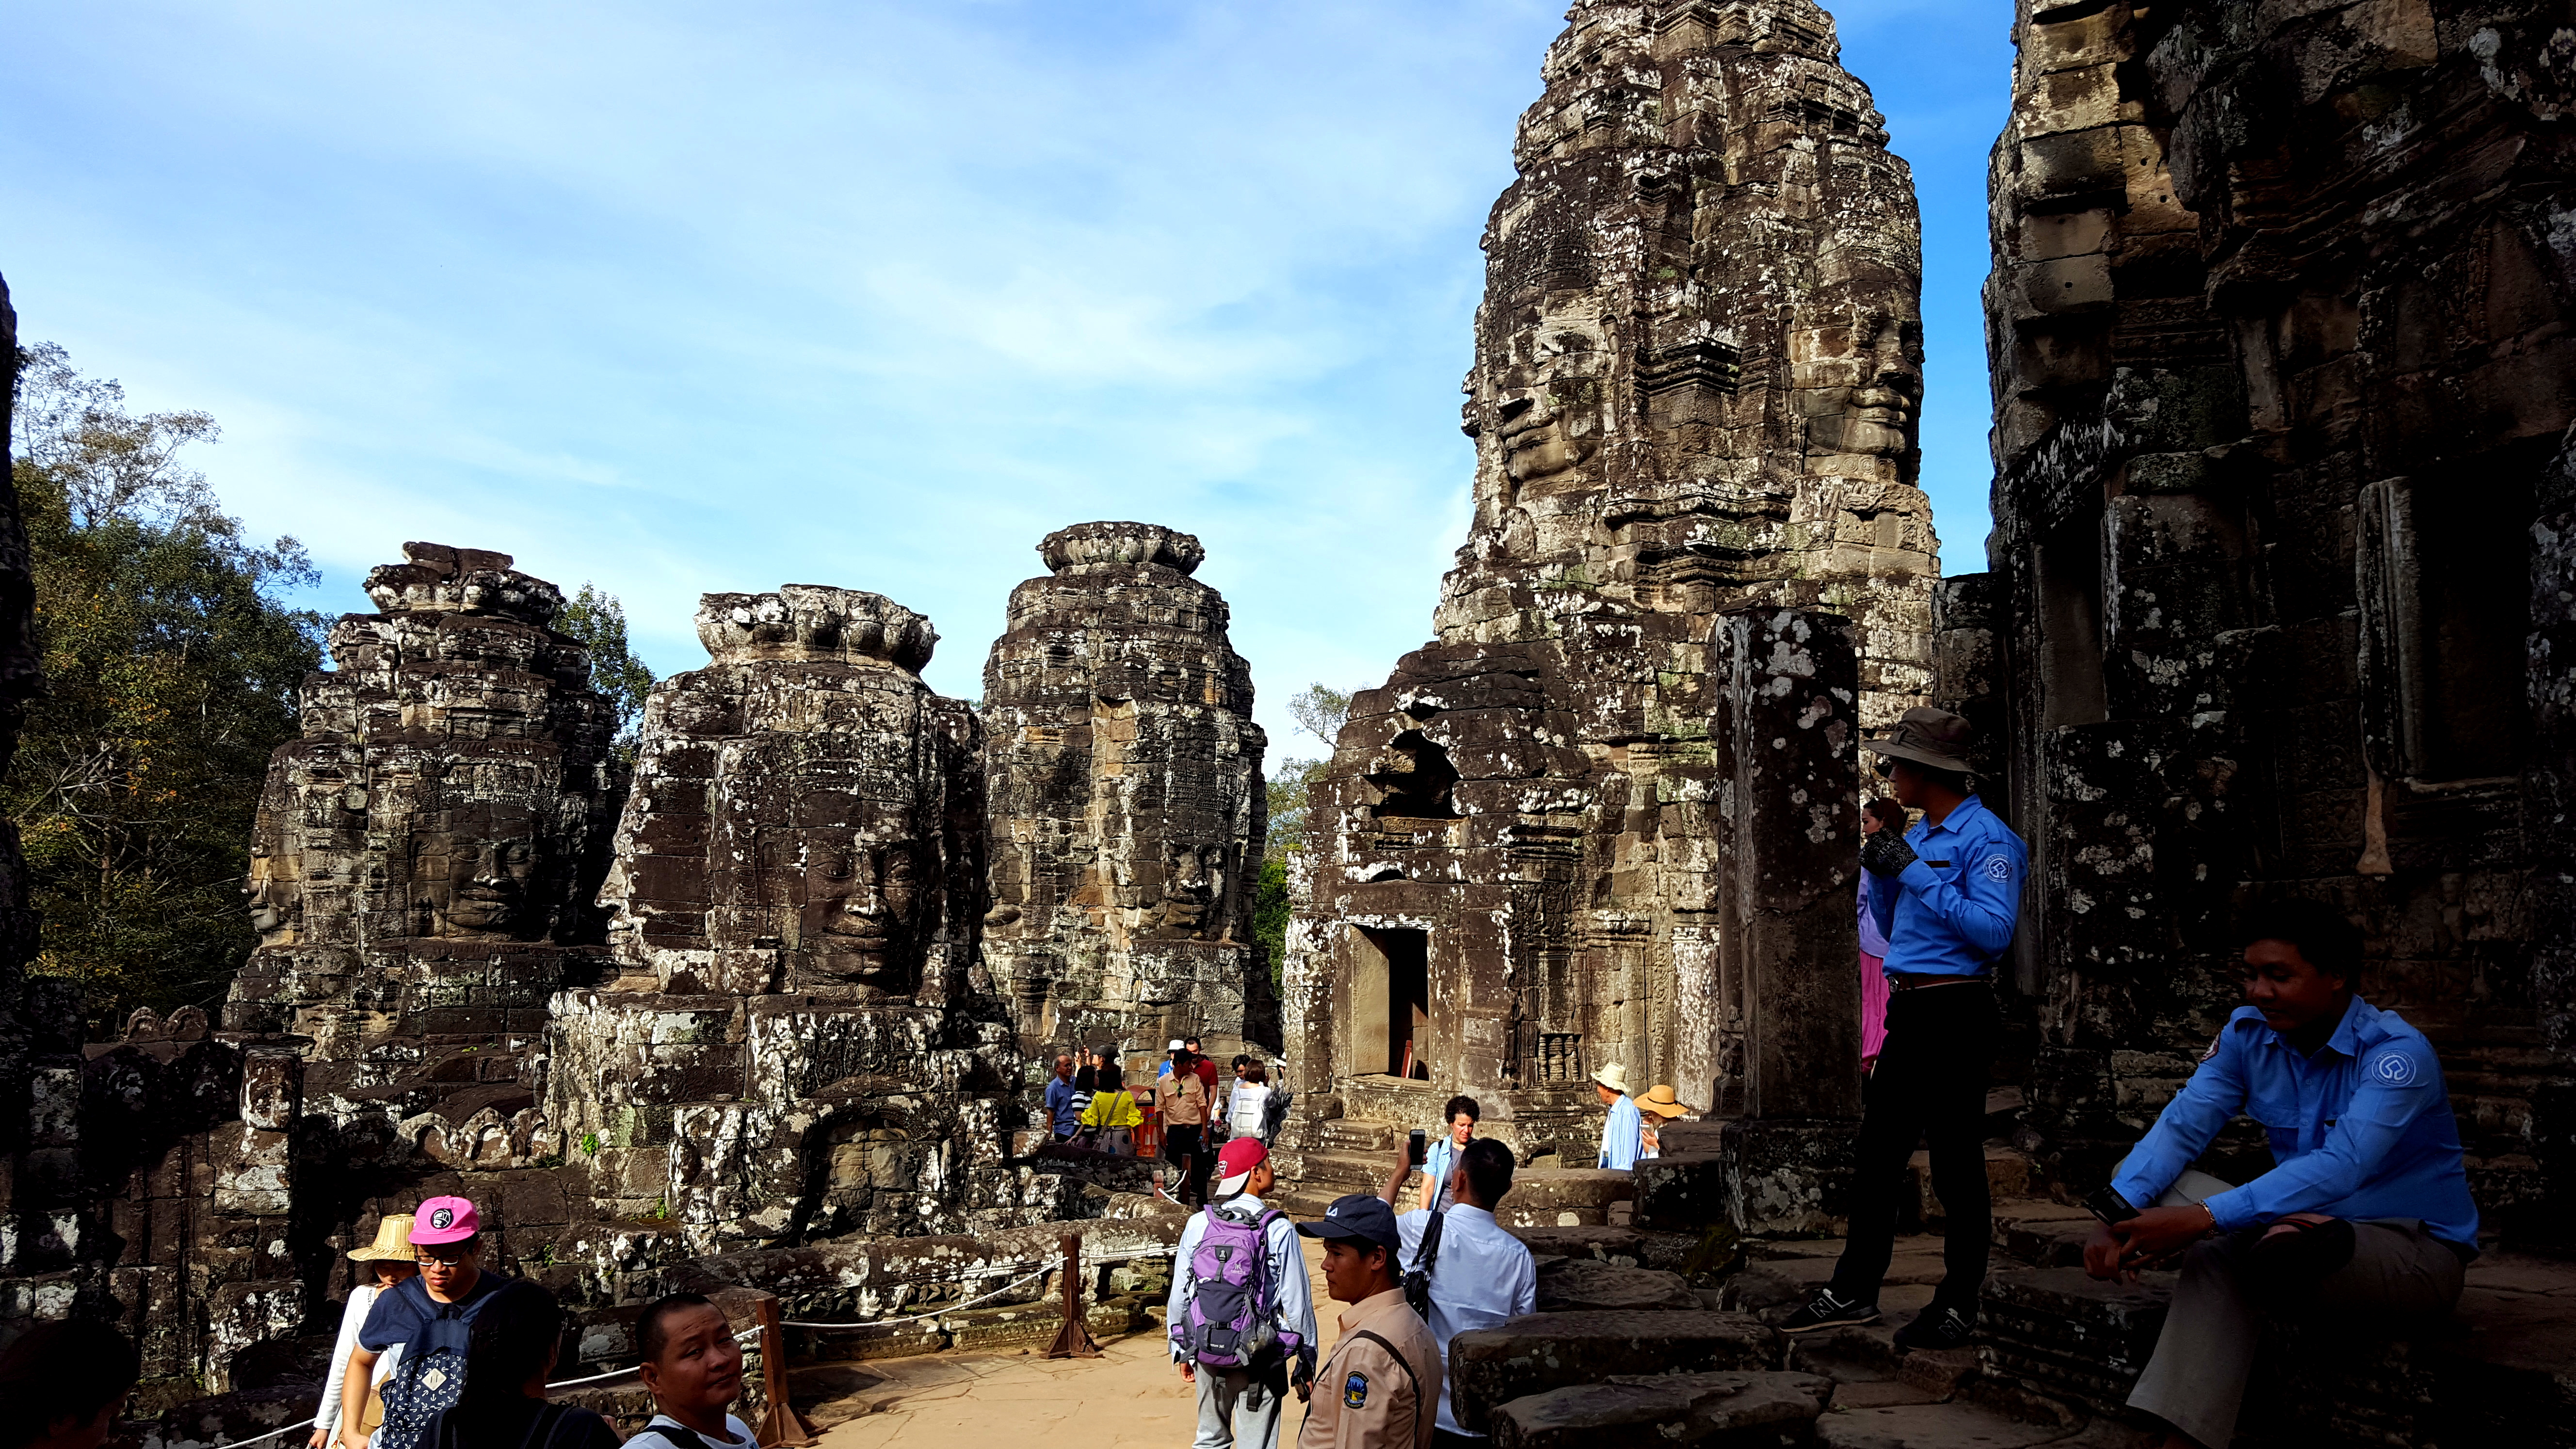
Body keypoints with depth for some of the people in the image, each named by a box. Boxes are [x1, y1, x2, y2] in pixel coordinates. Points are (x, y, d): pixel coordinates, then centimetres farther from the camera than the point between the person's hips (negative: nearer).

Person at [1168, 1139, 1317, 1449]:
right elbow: (1297, 1301, -11)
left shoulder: (1198, 1224, -5)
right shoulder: (1279, 1230, -14)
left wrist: (1182, 1352, 15)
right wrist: (1307, 1363, 1)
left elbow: (1179, 1295, 1)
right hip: (1260, 1361, -4)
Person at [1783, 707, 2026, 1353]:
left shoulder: (1987, 838, -11)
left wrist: (1915, 874, -21)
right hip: (1907, 1010, 9)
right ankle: (1854, 1292, 21)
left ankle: (1958, 1306, 13)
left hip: (1956, 1015, -9)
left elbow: (1994, 931, -23)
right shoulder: (1917, 835, 16)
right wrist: (1881, 874, 3)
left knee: (1956, 1166, 1)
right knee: (1875, 1155, 12)